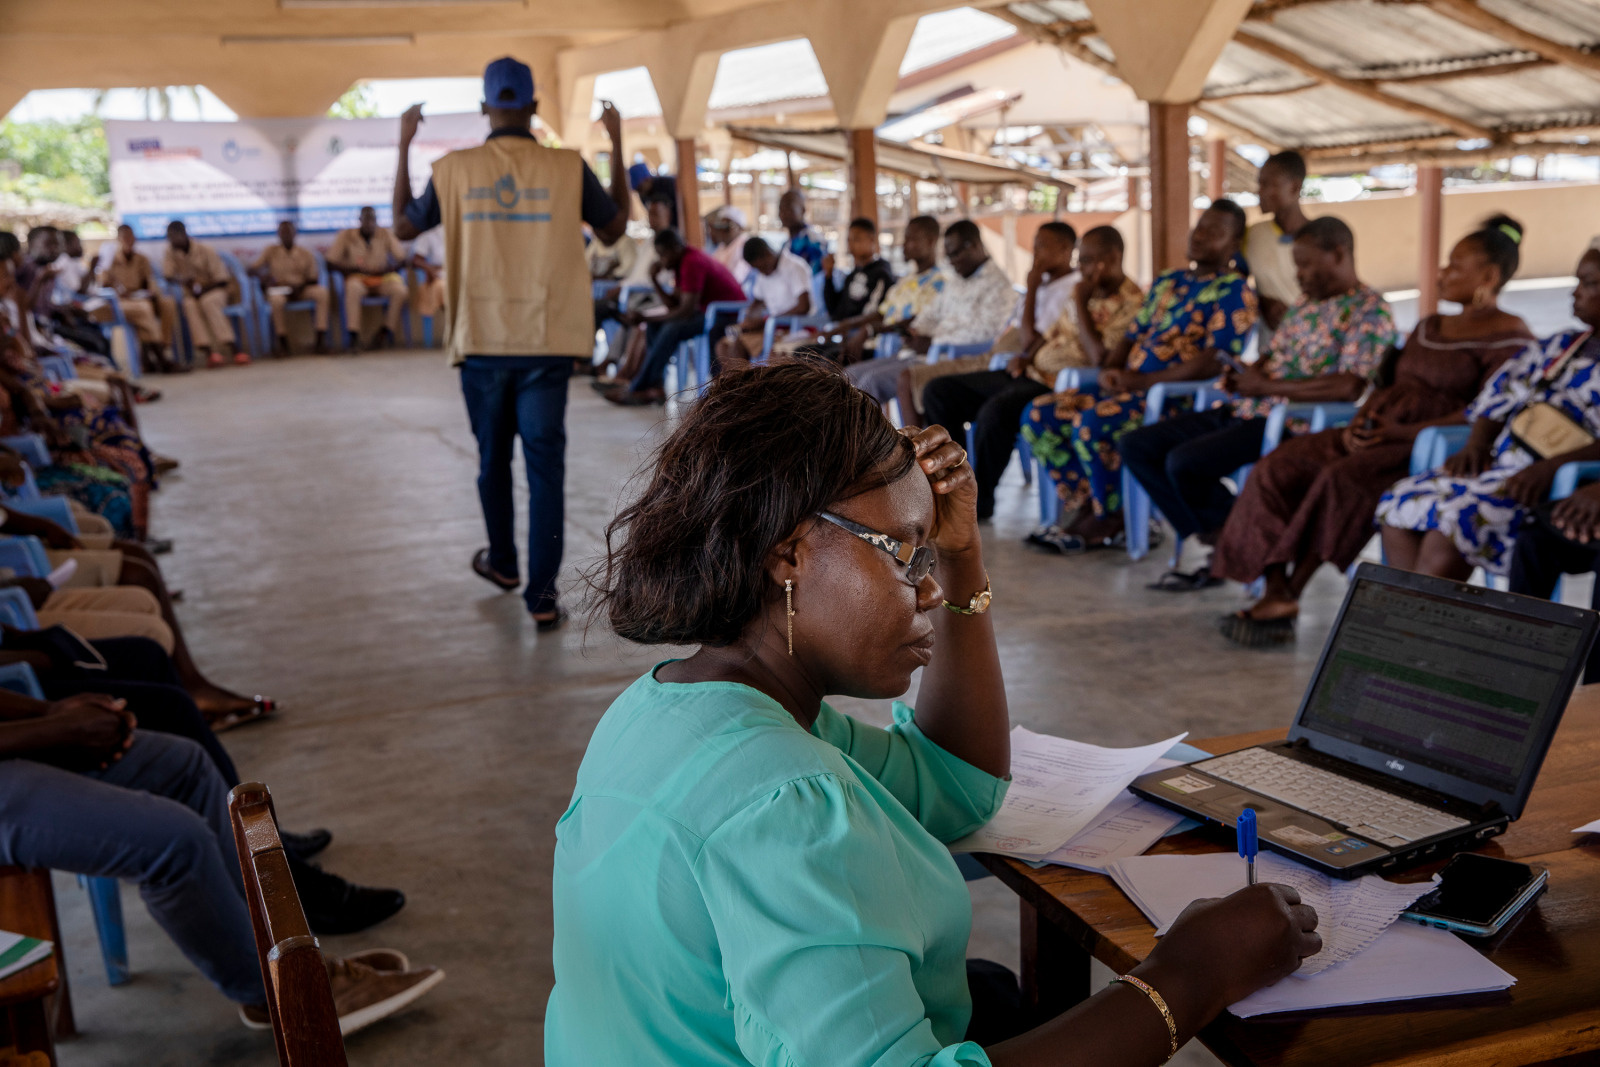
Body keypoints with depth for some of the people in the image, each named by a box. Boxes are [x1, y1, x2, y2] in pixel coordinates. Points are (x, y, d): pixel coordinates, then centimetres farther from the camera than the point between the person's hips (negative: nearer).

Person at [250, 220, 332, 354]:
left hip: (301, 290, 2)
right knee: (277, 299, -38)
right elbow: (253, 268, 1)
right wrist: (263, 275, -22)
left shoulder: (305, 252, 8)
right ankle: (282, 339, -20)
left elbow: (313, 278, 4)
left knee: (322, 291, -28)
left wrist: (300, 287, -16)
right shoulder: (271, 251, 5)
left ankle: (321, 337, -30)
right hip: (279, 290, -2)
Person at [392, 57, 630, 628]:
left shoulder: (454, 169, -2)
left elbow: (403, 227, 13)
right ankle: (542, 595, -2)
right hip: (547, 343, -1)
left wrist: (403, 145, 21)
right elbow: (614, 228, 11)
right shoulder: (567, 168, -5)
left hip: (481, 340, 2)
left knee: (493, 459, 19)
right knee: (545, 466, 1)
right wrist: (617, 146, 18)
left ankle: (503, 563, 37)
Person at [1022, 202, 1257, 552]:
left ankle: (1111, 519, -10)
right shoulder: (1167, 281, 22)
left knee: (1092, 424, -33)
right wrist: (1110, 371, -1)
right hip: (1128, 388, 9)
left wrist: (1144, 381, -18)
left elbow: (1213, 363, -15)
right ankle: (1083, 507, -4)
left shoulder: (1234, 291, -4)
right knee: (1039, 415, -7)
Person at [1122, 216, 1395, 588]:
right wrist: (1243, 375, 3)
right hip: (1246, 411, 10)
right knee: (1136, 445, -2)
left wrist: (1269, 386, -16)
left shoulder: (1369, 310, -7)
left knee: (1184, 461, -29)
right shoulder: (1304, 302, 22)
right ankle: (1211, 543, -3)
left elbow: (1350, 387, -19)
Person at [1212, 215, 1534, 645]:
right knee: (1278, 467, -15)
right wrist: (1361, 421, 1)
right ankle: (1275, 591, -24)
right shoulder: (1429, 326, 25)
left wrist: (1401, 431, -20)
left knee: (1344, 479, -34)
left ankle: (1286, 598, -26)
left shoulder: (1508, 334, -2)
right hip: (1377, 436, 8)